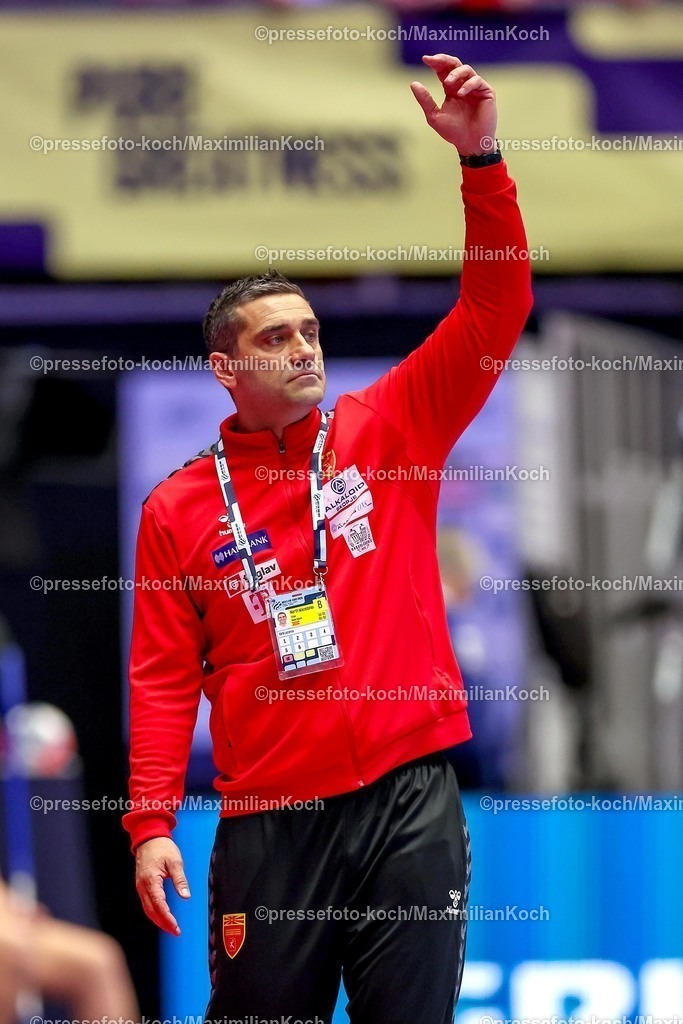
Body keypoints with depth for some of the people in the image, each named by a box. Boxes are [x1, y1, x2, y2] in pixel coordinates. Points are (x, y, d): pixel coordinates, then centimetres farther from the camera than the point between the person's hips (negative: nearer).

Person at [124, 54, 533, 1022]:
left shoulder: (388, 430, 7)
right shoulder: (179, 506, 6)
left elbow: (495, 312, 0)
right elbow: (164, 677, 5)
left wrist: (480, 160, -10)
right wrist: (151, 822, -6)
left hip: (407, 799, 0)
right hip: (268, 822, 0)